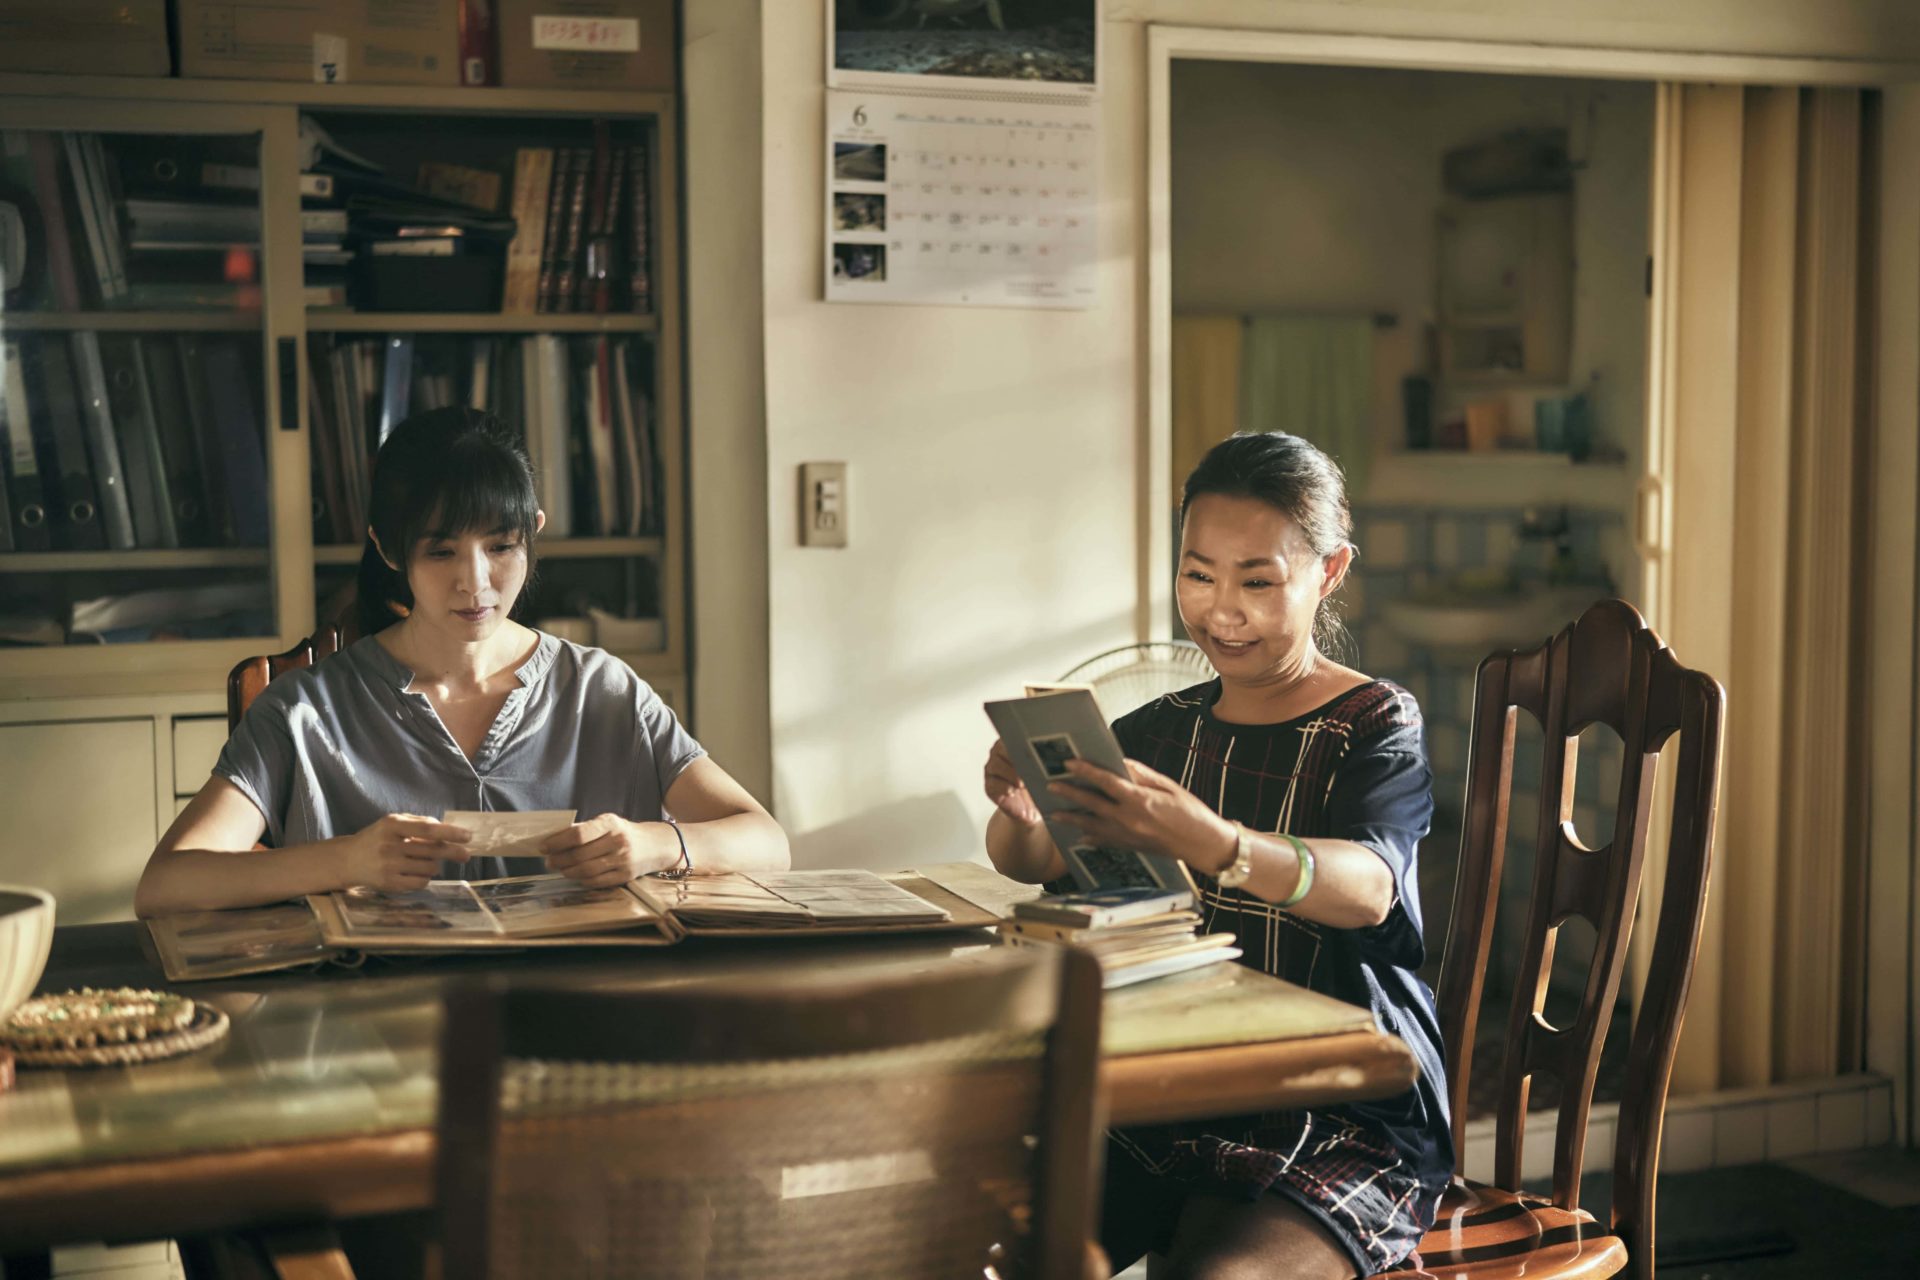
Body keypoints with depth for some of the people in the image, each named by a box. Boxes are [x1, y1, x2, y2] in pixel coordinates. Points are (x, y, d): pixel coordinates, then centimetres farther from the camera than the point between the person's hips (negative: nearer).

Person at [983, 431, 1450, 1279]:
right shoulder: (1160, 731, 12)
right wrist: (1021, 810, -25)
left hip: (1345, 1118, -4)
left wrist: (1211, 844, -45)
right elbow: (1033, 861, 0)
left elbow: (1366, 888, -25)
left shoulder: (1375, 726, -3)